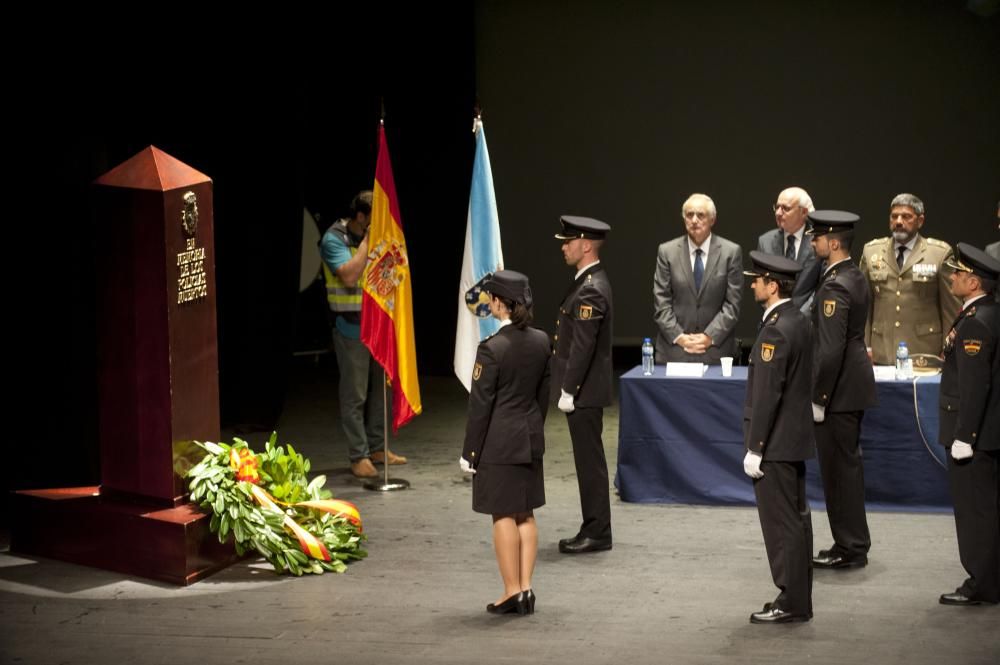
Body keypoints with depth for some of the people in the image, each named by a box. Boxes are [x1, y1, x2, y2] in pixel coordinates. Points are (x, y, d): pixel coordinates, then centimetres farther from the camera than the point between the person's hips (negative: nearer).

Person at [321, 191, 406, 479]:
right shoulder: (334, 239, -11)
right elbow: (349, 276, -25)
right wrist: (366, 241, -21)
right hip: (351, 328, -7)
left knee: (379, 389, 12)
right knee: (354, 395, -3)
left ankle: (376, 447, 23)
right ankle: (359, 456, 0)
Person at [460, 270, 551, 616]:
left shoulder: (492, 348, -19)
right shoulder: (542, 341, 1)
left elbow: (480, 404, -15)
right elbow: (544, 394, 9)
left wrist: (469, 451, -8)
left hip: (499, 442, -6)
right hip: (531, 438, 6)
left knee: (504, 516, 2)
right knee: (526, 514, 13)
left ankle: (512, 592, 7)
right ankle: (526, 587, 15)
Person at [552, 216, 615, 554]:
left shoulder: (591, 290, -19)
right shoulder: (589, 282, 13)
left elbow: (583, 346, -22)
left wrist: (568, 391, -19)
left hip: (584, 391, -10)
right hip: (584, 390, 10)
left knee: (590, 461, -4)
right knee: (588, 460, 13)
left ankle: (597, 534, 2)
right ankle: (593, 529, 20)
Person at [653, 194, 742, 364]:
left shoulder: (731, 252, 2)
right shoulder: (667, 251, 5)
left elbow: (732, 303, 0)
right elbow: (661, 302, 2)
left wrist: (710, 336, -10)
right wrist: (678, 336, -9)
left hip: (716, 348, -1)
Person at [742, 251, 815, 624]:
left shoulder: (776, 330, -19)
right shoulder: (797, 321, 11)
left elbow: (767, 394, -22)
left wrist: (754, 448, -18)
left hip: (776, 442, -10)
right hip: (794, 439, 10)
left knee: (781, 523, -4)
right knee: (795, 519, 13)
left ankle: (791, 603, 0)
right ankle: (797, 597, 20)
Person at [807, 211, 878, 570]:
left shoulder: (834, 287, -20)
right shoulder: (855, 276, 10)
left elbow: (831, 348, -24)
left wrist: (818, 398, -19)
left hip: (839, 389, -10)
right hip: (854, 383, 10)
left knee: (838, 468, -2)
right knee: (847, 463, 17)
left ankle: (849, 549, 5)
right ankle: (853, 543, 25)